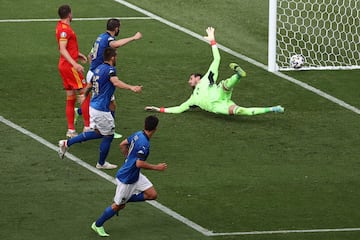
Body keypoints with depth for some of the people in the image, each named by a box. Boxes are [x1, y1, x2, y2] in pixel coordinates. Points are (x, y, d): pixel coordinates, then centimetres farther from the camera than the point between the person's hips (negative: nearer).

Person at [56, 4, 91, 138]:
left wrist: (77, 54, 30)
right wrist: (75, 64, -33)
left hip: (64, 65, 10)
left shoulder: (61, 26, 14)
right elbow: (62, 50, -26)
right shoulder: (64, 29, -17)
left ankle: (71, 130, 11)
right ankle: (87, 126, -5)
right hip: (69, 66, -10)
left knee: (70, 99, 10)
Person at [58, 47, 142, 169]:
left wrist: (84, 95, 44)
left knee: (97, 133, 21)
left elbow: (90, 85, 25)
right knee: (108, 135, 8)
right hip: (101, 110, -9)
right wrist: (131, 87, -50)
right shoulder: (110, 69, -17)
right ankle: (101, 163, 21)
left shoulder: (99, 68, 10)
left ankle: (67, 143, 21)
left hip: (93, 106, 9)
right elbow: (116, 82, -38)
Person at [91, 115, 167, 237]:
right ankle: (97, 225, 25)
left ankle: (124, 200, 15)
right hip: (126, 178, -9)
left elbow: (123, 144, 11)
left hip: (135, 175, 9)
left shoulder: (138, 134, -2)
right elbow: (139, 163, -32)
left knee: (152, 195, 5)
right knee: (117, 206, 7)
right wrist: (156, 167, -22)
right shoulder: (144, 143, -29)